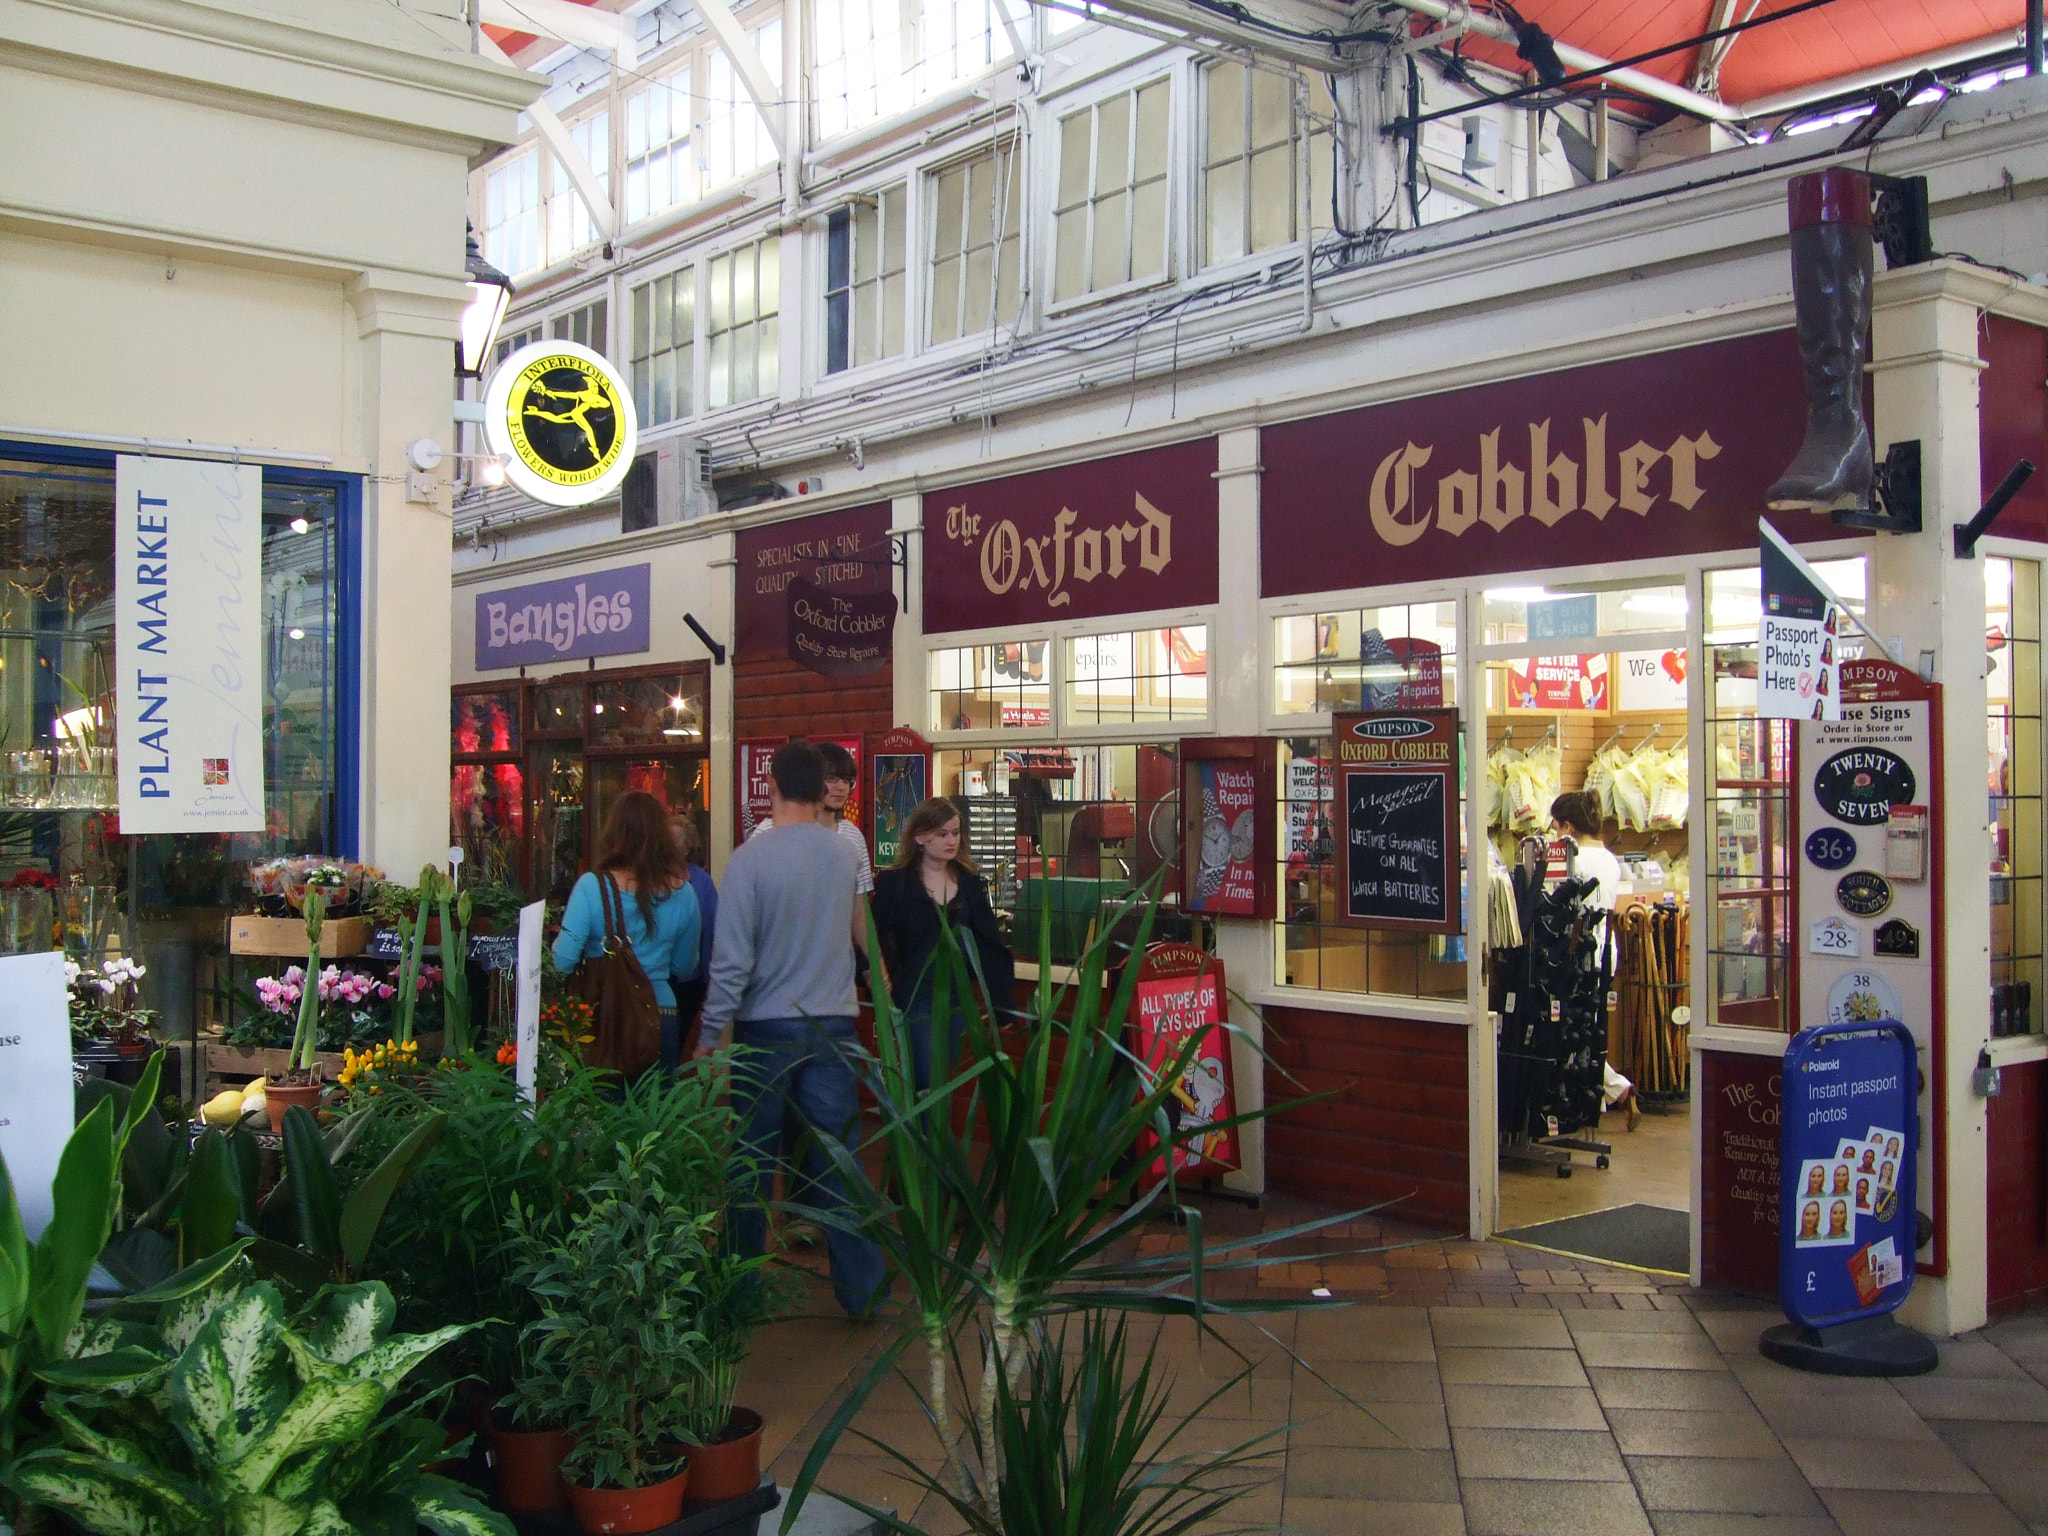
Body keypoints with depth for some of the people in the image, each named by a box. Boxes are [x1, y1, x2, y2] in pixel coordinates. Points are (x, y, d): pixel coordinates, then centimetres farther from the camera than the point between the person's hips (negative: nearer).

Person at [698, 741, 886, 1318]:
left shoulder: (750, 858, -14)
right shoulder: (844, 852, -1)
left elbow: (731, 959, -14)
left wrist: (709, 1036, -6)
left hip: (766, 1028, -3)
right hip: (833, 1025, 3)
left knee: (752, 1161, 10)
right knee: (838, 1159, 7)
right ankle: (861, 1286, 9)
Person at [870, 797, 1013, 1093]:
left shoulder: (970, 882, 7)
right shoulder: (895, 883, -5)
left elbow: (988, 941, 7)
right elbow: (878, 938, -7)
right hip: (915, 995, -5)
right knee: (929, 1083, -10)